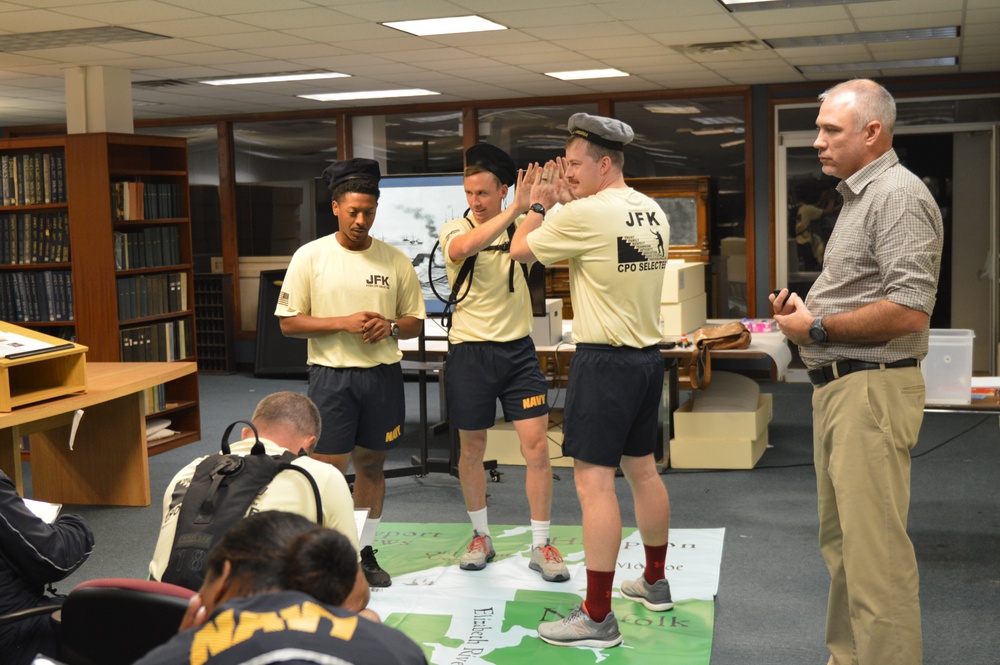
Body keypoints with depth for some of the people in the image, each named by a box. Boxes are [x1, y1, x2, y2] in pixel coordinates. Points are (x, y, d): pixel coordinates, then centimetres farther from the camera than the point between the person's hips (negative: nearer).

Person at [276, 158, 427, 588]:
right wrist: (344, 322, -15)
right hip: (332, 375, -3)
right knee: (329, 468, -5)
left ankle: (365, 552, 25)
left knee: (371, 463, 12)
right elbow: (289, 322, -4)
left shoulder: (396, 260, 4)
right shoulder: (310, 257, -3)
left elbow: (415, 322, 10)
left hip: (383, 374, 3)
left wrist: (390, 326, -12)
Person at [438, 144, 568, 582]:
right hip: (470, 352, -1)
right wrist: (516, 208, -35)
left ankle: (541, 546, 9)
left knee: (537, 447, -3)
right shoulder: (455, 230, -6)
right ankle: (481, 537, 29)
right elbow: (463, 248, -29)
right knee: (472, 449, 10)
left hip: (518, 350, 1)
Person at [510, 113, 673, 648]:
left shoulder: (585, 214, -16)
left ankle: (598, 617, -4)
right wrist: (565, 203, 21)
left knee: (593, 482, -6)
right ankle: (655, 583, 33)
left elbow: (520, 249, -3)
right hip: (647, 357, 9)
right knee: (642, 469, 19)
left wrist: (539, 205, 14)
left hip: (603, 360, -9)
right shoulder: (653, 213, 8)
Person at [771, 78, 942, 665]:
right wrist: (805, 309, 8)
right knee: (842, 541, 18)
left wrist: (818, 328, -15)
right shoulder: (859, 196, 19)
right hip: (838, 386, 11)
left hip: (872, 389, -11)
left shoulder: (899, 196, -14)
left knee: (875, 550, -7)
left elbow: (909, 310, -24)